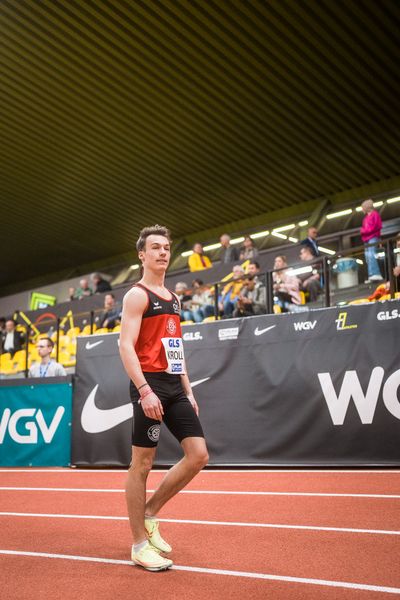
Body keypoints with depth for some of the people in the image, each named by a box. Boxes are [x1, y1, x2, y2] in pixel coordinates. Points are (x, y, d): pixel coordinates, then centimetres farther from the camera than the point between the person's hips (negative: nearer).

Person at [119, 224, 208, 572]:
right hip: (150, 386, -8)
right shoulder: (137, 295, -4)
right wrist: (145, 390, -23)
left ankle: (150, 514, 20)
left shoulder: (173, 298, 20)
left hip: (175, 387, 8)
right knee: (142, 465, 0)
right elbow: (126, 346, -14)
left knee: (198, 456, 3)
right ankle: (140, 544, 13)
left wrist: (188, 390, 18)